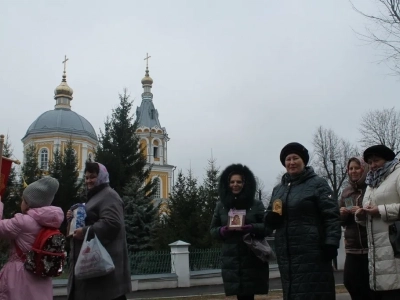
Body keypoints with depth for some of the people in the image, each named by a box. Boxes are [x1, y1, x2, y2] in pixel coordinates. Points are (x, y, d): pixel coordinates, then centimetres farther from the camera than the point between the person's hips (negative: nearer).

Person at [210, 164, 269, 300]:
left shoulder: (256, 204, 2)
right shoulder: (220, 206, 7)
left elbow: (267, 227, 1)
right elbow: (212, 229, 11)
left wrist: (252, 228, -18)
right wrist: (222, 231, -11)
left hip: (253, 259, -1)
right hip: (231, 261, 1)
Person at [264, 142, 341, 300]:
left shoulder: (317, 183, 0)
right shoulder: (278, 189, 16)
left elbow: (332, 216, -7)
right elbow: (269, 222, 18)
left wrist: (331, 244, -17)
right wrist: (271, 217, -5)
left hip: (312, 253, -5)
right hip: (286, 254, 5)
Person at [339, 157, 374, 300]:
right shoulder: (346, 192, 12)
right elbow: (341, 220, 17)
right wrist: (343, 214, -5)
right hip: (353, 246, 4)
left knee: (371, 285, 0)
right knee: (349, 281, 1)